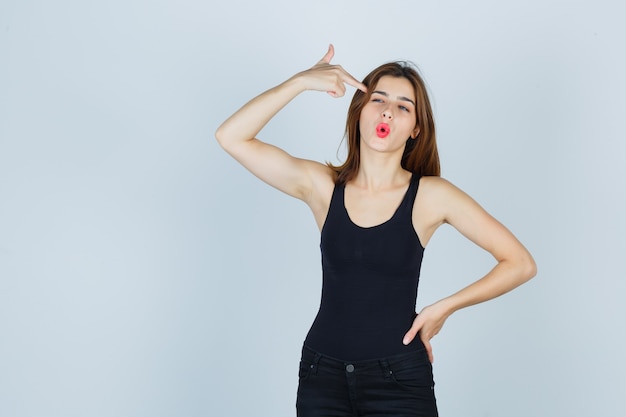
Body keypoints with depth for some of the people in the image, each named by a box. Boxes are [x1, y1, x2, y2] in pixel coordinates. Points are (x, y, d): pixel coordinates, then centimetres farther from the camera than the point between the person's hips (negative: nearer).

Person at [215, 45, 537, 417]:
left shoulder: (430, 196, -5)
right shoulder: (322, 186, 0)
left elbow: (521, 264, -2)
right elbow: (231, 137, -8)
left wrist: (446, 307, -6)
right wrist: (300, 82, -13)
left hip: (399, 378, -2)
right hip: (322, 373, 2)